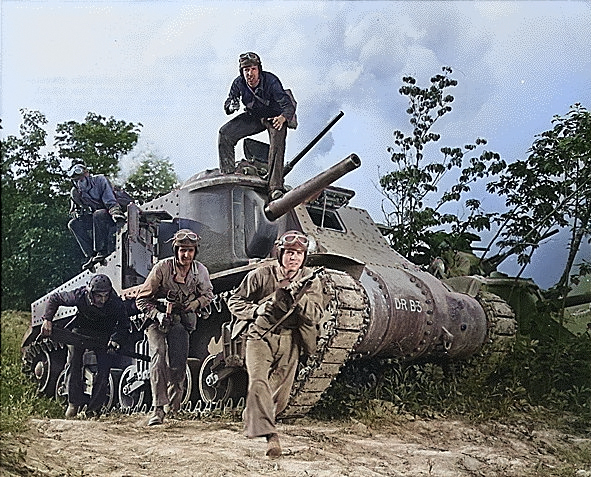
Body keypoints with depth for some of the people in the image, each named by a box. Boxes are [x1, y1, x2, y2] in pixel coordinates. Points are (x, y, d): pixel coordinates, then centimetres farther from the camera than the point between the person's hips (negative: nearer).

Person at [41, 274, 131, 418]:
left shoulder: (116, 303, -33)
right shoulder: (79, 296, -32)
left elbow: (124, 325, -19)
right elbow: (54, 298, -14)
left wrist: (116, 340, -37)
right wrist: (47, 320, -23)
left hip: (104, 334, -1)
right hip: (81, 329, 1)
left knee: (104, 368, -11)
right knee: (73, 364, -9)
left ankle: (94, 408, 1)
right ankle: (74, 403, 3)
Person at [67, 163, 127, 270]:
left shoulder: (100, 180, -9)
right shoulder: (75, 192, 5)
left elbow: (111, 201, -18)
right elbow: (73, 211, 11)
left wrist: (115, 212, -35)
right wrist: (76, 213, -13)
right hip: (93, 220, 6)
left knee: (98, 214, -36)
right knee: (73, 224, -14)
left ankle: (102, 251, -31)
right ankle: (91, 255, -20)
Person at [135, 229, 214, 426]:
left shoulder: (200, 271, -5)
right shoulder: (162, 268, -15)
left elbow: (208, 294, 14)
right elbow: (142, 299, -8)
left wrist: (195, 303, -6)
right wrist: (157, 315, -23)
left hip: (181, 320, 2)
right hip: (158, 319, -2)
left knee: (178, 363, -8)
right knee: (158, 356, -21)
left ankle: (175, 393, 27)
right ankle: (158, 409, -19)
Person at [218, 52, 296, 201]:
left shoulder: (271, 81, -29)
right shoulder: (239, 83, -16)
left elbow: (289, 105, -35)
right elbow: (228, 104, -4)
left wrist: (283, 118, -59)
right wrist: (231, 106, -31)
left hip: (275, 117, -4)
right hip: (253, 117, 4)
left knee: (277, 144, -31)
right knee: (225, 133, -12)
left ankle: (275, 188, -34)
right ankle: (227, 174, -6)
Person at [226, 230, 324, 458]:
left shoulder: (311, 281, -2)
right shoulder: (260, 275, -7)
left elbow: (315, 316, -11)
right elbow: (234, 301, 1)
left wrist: (299, 297, -28)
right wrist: (257, 309, -18)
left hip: (290, 342, 2)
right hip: (260, 336, -2)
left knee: (280, 395, 6)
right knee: (258, 381, -25)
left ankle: (253, 417, 37)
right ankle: (270, 435, -27)